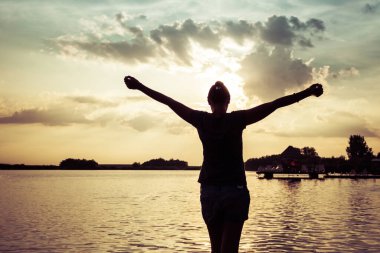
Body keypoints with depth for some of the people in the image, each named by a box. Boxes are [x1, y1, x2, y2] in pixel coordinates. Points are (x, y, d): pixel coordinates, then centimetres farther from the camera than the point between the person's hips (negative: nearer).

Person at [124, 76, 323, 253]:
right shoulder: (237, 119, -8)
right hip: (235, 190, -3)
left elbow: (169, 101, 6)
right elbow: (274, 105, -12)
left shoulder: (201, 120, -2)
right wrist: (307, 92, -12)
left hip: (209, 191, 3)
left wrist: (140, 86, 15)